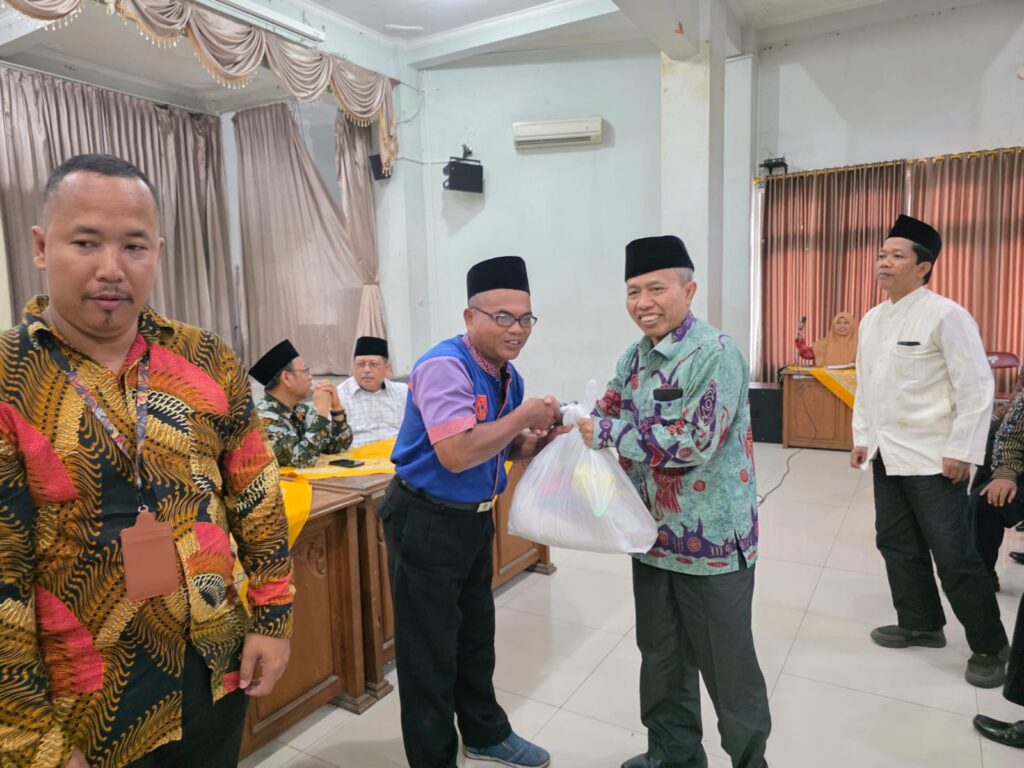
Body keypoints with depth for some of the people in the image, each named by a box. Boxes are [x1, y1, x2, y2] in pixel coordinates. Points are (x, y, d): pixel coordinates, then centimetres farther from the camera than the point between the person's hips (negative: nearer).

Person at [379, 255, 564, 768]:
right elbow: (456, 453, -35)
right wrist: (522, 416, -25)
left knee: (476, 635, 25)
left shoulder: (508, 375, 3)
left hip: (474, 518, 9)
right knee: (430, 649, 8)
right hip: (426, 522, -9)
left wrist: (537, 441, -7)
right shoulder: (444, 366, -24)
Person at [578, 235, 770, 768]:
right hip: (653, 534, 7)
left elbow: (693, 443, -26)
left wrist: (607, 432, -23)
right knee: (661, 655, 22)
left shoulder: (716, 354, -19)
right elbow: (606, 418, 8)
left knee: (726, 663, 12)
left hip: (712, 540, -7)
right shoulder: (634, 358, 5)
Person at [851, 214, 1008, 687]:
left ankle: (989, 647, 21)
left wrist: (961, 451, -16)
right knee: (896, 543, 15)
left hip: (932, 458, -7)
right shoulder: (871, 319, 9)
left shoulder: (946, 316, -13)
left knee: (954, 556, 1)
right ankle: (920, 623, 33)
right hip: (887, 455, 7)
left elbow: (976, 387, -14)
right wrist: (862, 437, 13)